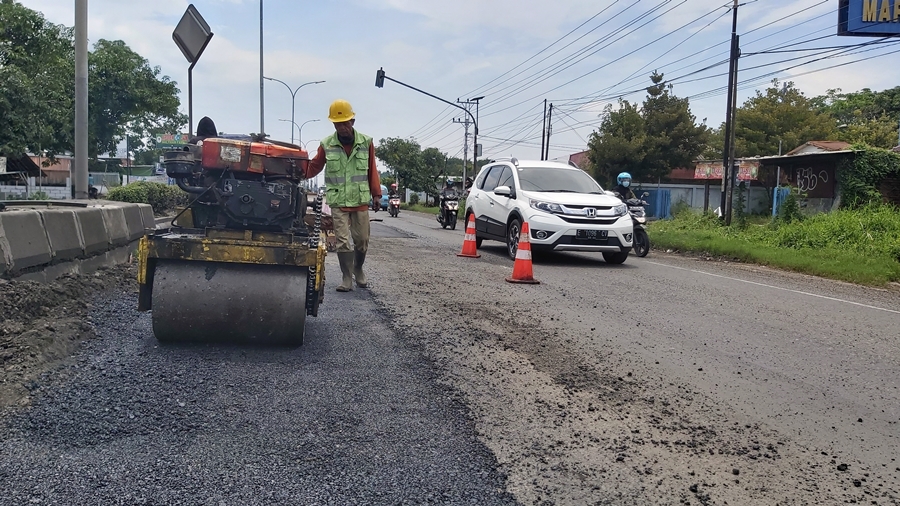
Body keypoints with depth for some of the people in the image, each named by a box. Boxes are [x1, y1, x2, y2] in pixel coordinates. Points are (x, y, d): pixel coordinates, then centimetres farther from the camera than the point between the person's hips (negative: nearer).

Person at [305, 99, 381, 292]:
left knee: (362, 240, 10)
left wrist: (376, 194, 5)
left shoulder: (366, 142, 0)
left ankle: (358, 270, 33)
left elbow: (372, 171, 5)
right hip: (338, 202, -1)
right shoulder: (326, 145, -3)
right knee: (342, 241, -3)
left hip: (361, 201, 1)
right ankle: (347, 278, 9)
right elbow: (314, 167, 2)